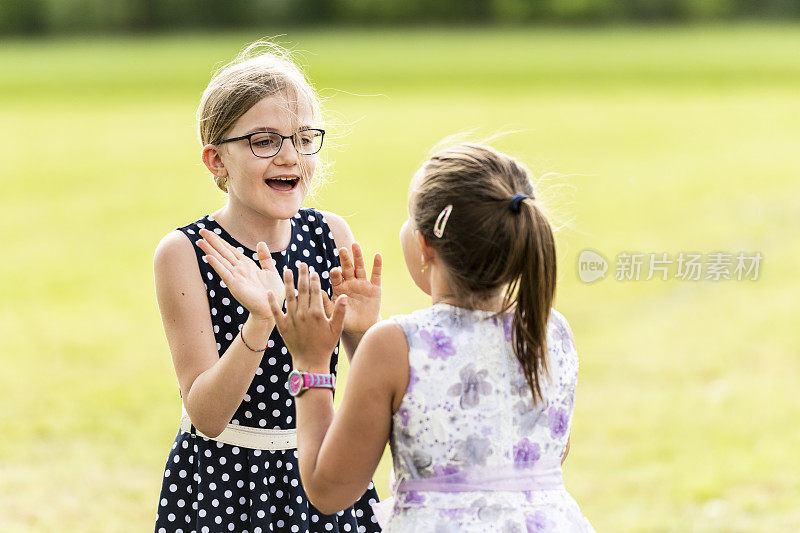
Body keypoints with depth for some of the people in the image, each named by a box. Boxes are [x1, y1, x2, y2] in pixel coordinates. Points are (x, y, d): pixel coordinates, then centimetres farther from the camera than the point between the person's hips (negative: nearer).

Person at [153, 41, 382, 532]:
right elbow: (206, 414, -18)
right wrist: (260, 322, -31)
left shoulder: (332, 235, -2)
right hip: (223, 485, -3)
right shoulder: (184, 253, -13)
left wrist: (365, 329, -19)